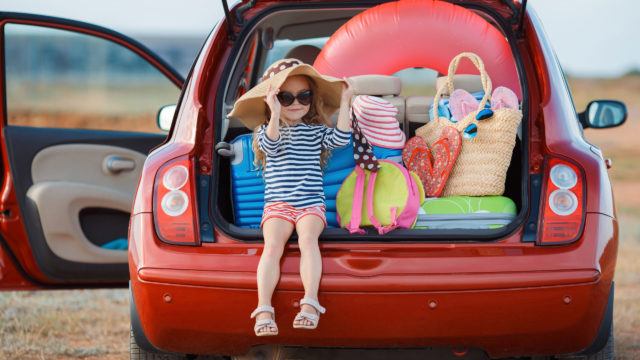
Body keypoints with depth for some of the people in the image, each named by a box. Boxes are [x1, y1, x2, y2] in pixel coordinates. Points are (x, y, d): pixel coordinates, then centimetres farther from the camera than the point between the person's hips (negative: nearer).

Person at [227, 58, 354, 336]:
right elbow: (270, 144, -14)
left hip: (311, 203, 1)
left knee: (307, 239, -28)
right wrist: (275, 115, -29)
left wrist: (344, 103, -7)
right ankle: (264, 309, -36)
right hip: (277, 204, -1)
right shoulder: (267, 130, 9)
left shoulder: (317, 130, 15)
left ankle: (310, 303, -41)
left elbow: (340, 138, -2)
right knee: (273, 245, -25)